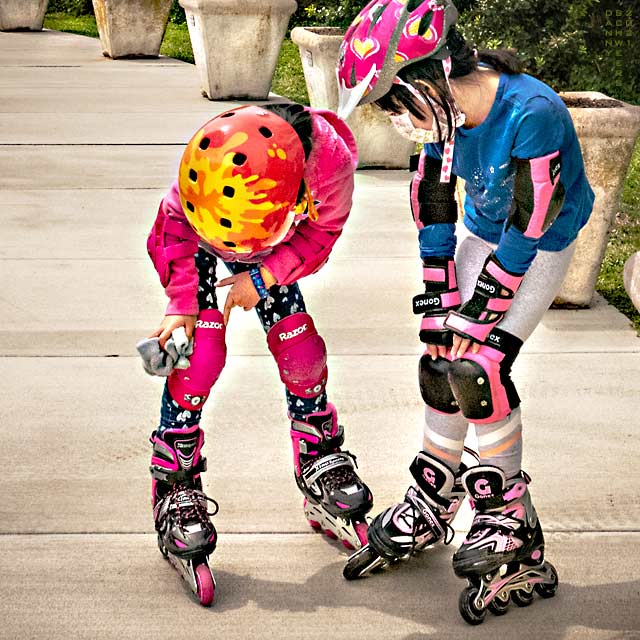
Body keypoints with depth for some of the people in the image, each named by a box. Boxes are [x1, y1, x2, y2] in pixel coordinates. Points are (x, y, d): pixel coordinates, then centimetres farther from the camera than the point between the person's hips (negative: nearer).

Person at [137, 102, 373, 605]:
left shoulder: (330, 156, -38)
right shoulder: (210, 157, -40)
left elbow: (320, 233, -18)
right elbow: (178, 227, -22)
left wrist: (264, 278, -26)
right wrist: (181, 305, -28)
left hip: (274, 256, 2)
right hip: (198, 242, -2)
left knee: (300, 349, -4)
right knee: (200, 354, -16)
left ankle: (320, 469, 18)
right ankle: (175, 488, -6)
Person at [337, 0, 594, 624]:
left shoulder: (532, 113, -33)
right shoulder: (442, 114, -13)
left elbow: (527, 228, -26)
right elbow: (433, 214, -4)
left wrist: (480, 315, -19)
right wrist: (441, 308, -5)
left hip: (538, 248, -6)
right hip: (479, 235, 6)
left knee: (478, 368, -16)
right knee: (440, 362, 1)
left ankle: (508, 515, 1)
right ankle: (430, 507, 18)